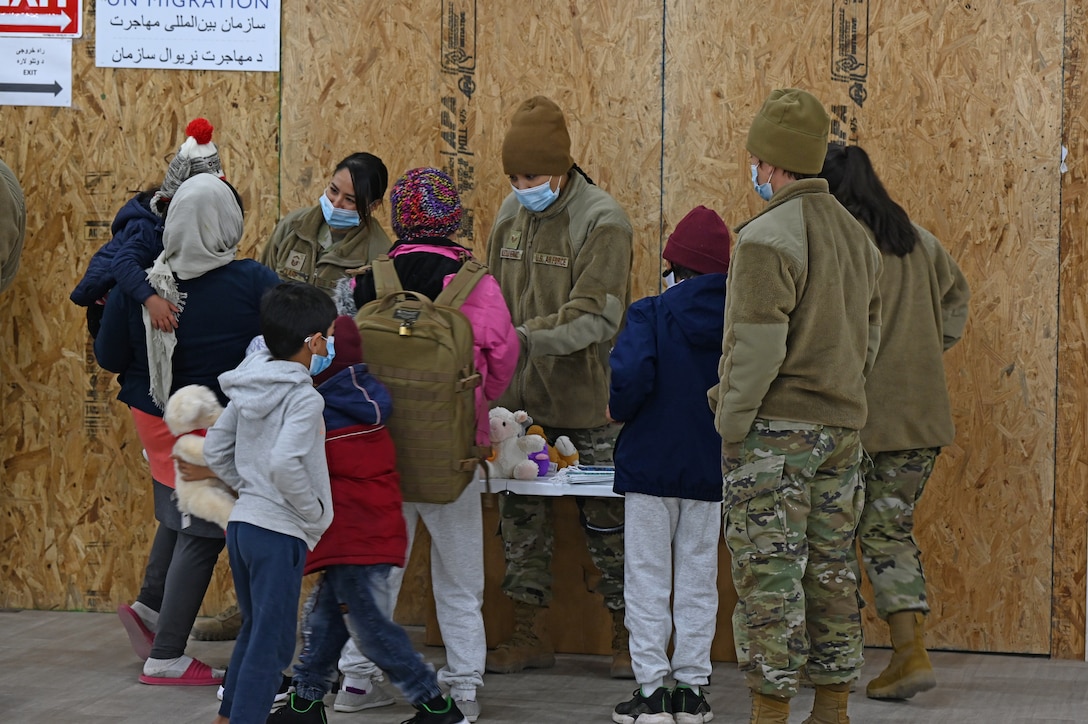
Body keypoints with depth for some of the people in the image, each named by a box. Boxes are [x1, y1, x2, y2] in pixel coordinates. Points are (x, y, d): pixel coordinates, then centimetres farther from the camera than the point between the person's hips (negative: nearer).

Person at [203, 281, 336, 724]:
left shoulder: (251, 389, 8)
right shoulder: (304, 399, -16)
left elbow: (215, 450, 13)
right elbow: (284, 463, -29)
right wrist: (315, 513, -16)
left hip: (242, 522, 9)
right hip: (279, 532, -9)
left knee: (255, 631, 22)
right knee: (272, 643, -2)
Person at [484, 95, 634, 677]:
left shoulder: (602, 220, -13)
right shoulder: (511, 212, 9)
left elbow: (596, 317, -21)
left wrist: (527, 337, -30)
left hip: (587, 400, -6)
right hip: (518, 396, 6)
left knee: (605, 518, 3)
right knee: (520, 511, 9)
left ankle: (628, 634, 15)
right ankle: (530, 634, 19)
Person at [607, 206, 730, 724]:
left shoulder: (651, 315, -13)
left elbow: (629, 376, -25)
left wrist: (619, 410, -5)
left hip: (651, 463, -3)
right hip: (711, 468, 4)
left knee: (648, 582, 5)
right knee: (699, 581, 12)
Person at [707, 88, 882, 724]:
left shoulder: (768, 237, -14)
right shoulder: (858, 236, 13)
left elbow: (758, 346, -19)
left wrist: (731, 424, -12)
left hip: (775, 430, -8)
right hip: (842, 426, 8)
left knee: (769, 573, -3)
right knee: (831, 569, 13)